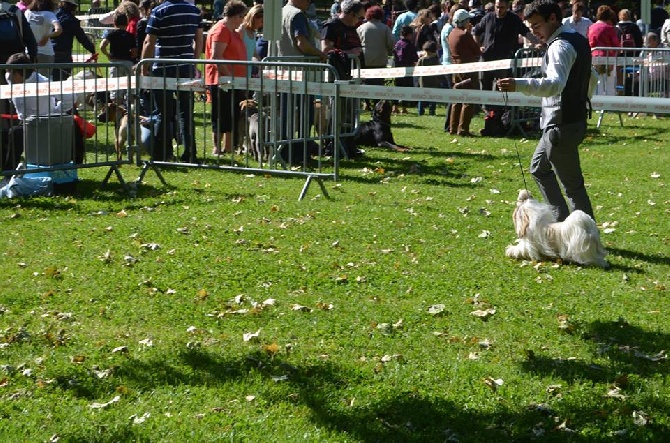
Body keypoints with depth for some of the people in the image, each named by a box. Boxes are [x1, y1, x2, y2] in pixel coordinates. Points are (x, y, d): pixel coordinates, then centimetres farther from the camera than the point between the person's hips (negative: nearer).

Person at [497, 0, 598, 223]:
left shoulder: (560, 46, -18)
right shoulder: (578, 40, 14)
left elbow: (555, 84, -35)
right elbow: (591, 79, 26)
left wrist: (518, 85, -47)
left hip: (561, 126, -11)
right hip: (575, 118, 11)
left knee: (572, 183, -5)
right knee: (539, 168, 21)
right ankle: (562, 220, 24)